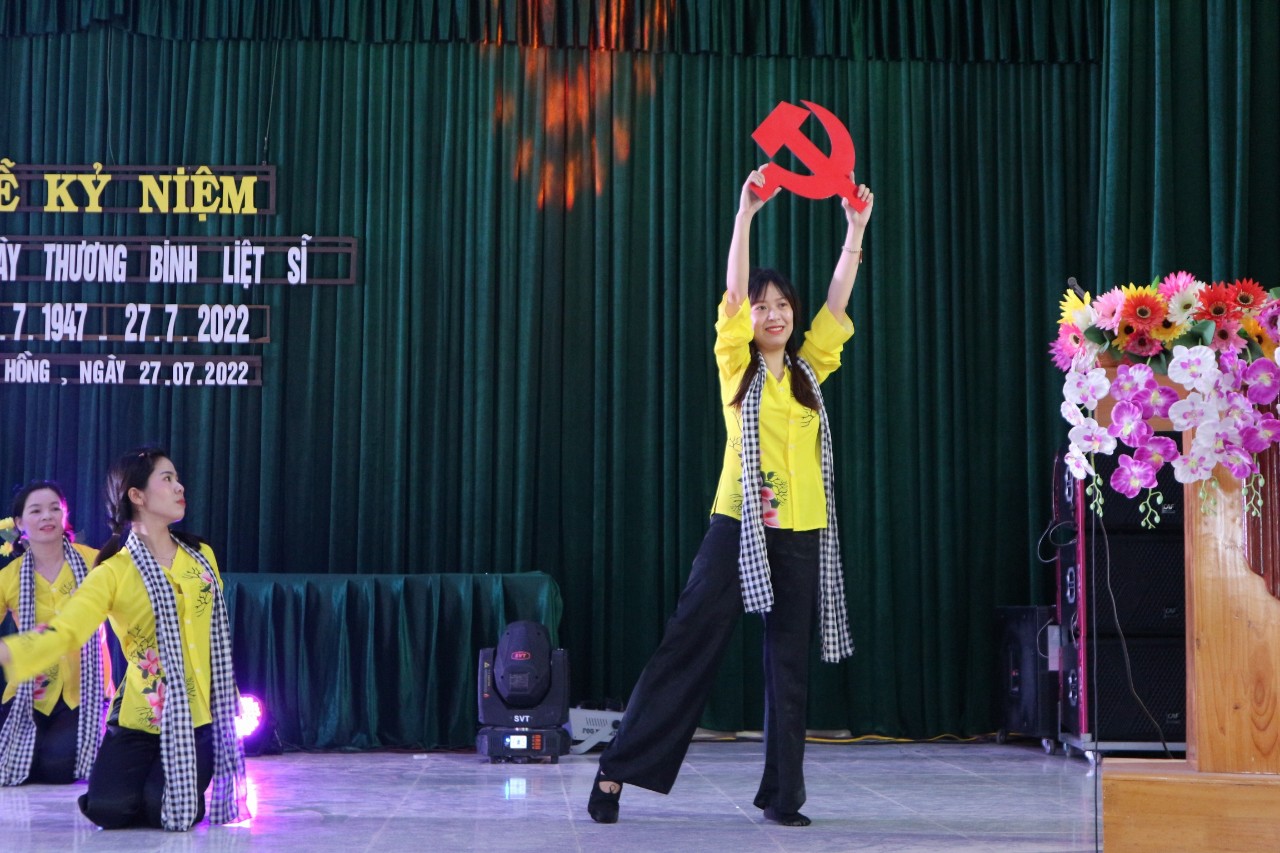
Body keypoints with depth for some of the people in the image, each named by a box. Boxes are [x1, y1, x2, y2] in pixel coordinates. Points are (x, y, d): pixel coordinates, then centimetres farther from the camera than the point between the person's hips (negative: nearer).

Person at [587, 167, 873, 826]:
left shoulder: (809, 369, 12)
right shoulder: (736, 365, 4)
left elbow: (837, 300, 8)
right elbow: (733, 291, -7)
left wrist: (856, 229, 3)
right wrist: (746, 212, -12)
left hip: (802, 533, 3)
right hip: (739, 525, -3)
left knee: (790, 663, 4)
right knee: (690, 646, -4)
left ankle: (782, 793, 11)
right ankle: (617, 771, 2)